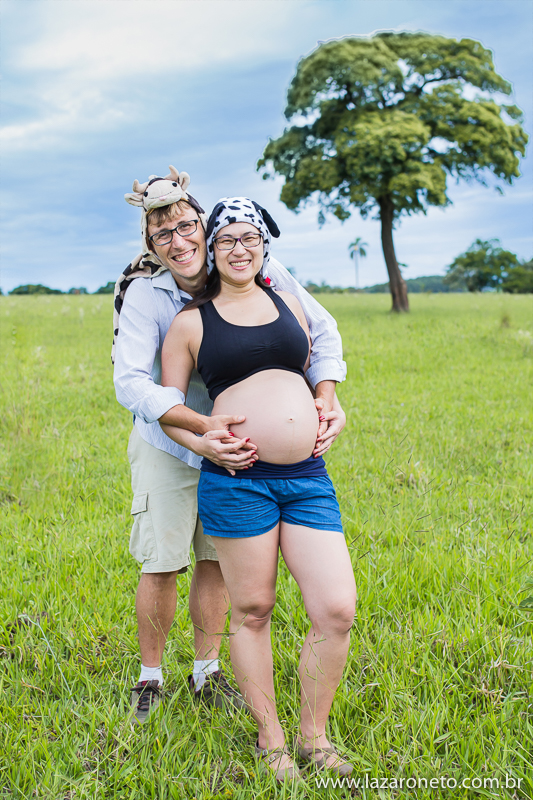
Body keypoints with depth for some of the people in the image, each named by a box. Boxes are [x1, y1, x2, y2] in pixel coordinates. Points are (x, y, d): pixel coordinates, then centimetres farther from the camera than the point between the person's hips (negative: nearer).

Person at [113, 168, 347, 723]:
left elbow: (321, 331, -6)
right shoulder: (146, 293, -21)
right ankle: (150, 678, 25)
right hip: (169, 444, -2)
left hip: (234, 443, 3)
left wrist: (328, 401, -21)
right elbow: (130, 382, -29)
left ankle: (206, 674, 31)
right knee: (161, 567, 2)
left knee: (217, 561, 12)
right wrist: (202, 426, -40)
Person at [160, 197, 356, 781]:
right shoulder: (191, 322, 5)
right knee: (251, 611, 6)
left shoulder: (288, 303, 16)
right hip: (237, 481, -3)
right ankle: (270, 740, 25)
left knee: (337, 610, -3)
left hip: (307, 476, 3)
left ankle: (313, 736, 18)